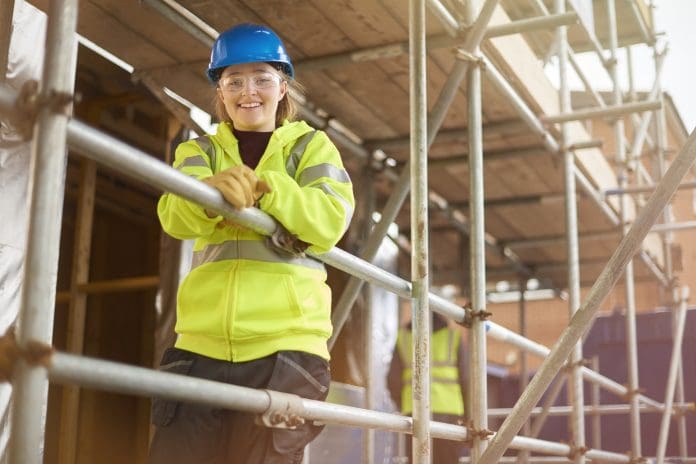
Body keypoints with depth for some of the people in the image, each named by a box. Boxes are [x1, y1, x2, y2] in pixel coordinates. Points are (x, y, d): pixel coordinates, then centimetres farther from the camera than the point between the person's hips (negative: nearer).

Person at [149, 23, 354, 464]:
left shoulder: (311, 146, 11)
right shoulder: (200, 151, 16)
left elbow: (330, 221, -8)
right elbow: (177, 218, -6)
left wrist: (266, 188, -23)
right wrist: (211, 192, -29)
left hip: (284, 344, -2)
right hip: (202, 345, 2)